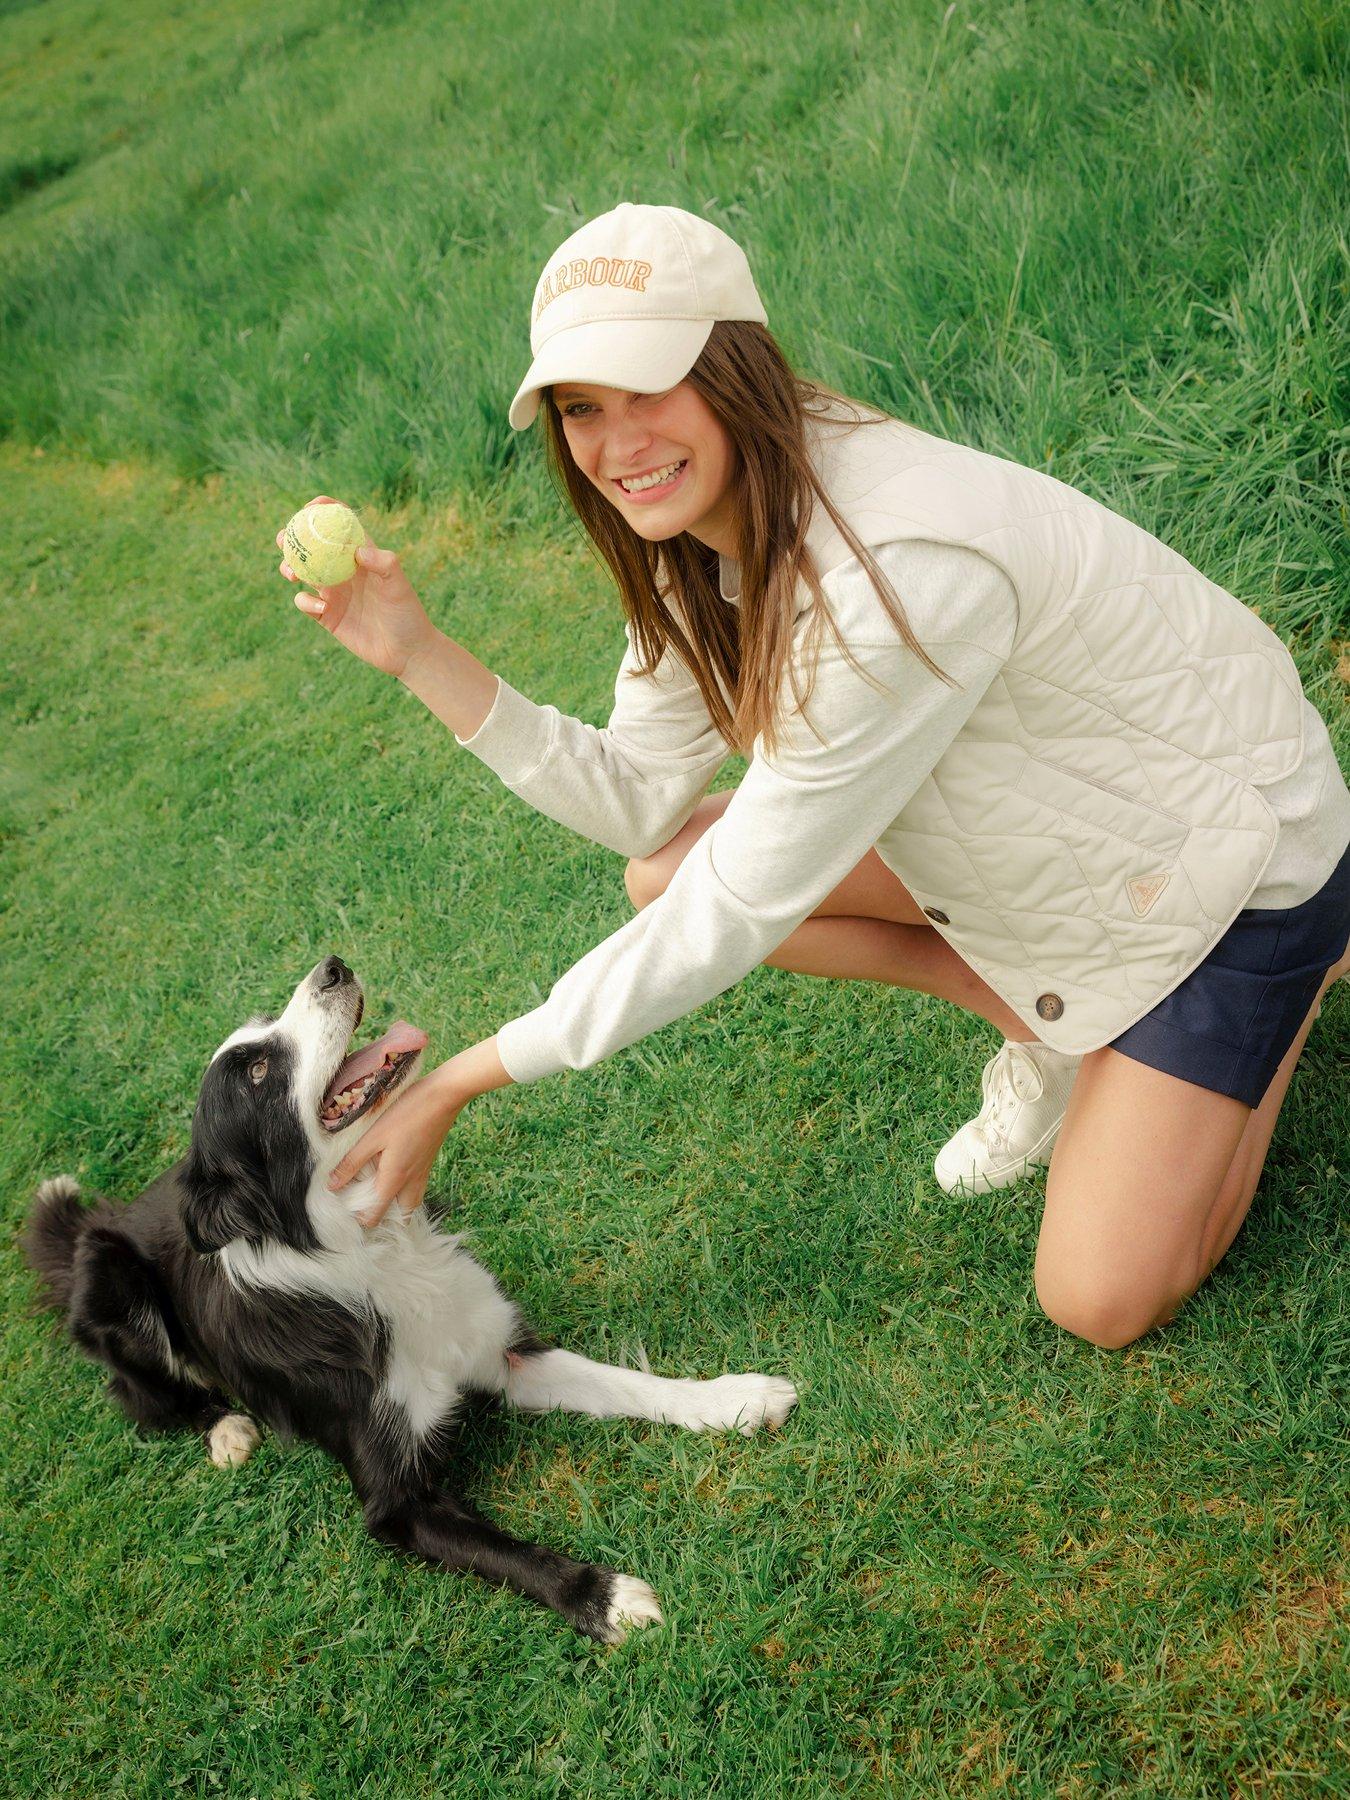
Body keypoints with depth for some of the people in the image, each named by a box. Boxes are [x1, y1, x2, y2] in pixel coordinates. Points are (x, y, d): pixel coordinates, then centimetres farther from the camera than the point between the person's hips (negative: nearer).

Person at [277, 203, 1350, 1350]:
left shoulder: (896, 568, -37)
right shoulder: (710, 522, -10)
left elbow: (734, 915, -32)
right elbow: (639, 800, -6)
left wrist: (457, 1084, -26)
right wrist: (423, 656, -17)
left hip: (1230, 851, -7)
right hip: (1057, 815, 7)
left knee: (1100, 1302, -9)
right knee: (667, 869, -6)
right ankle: (1045, 1023, 8)